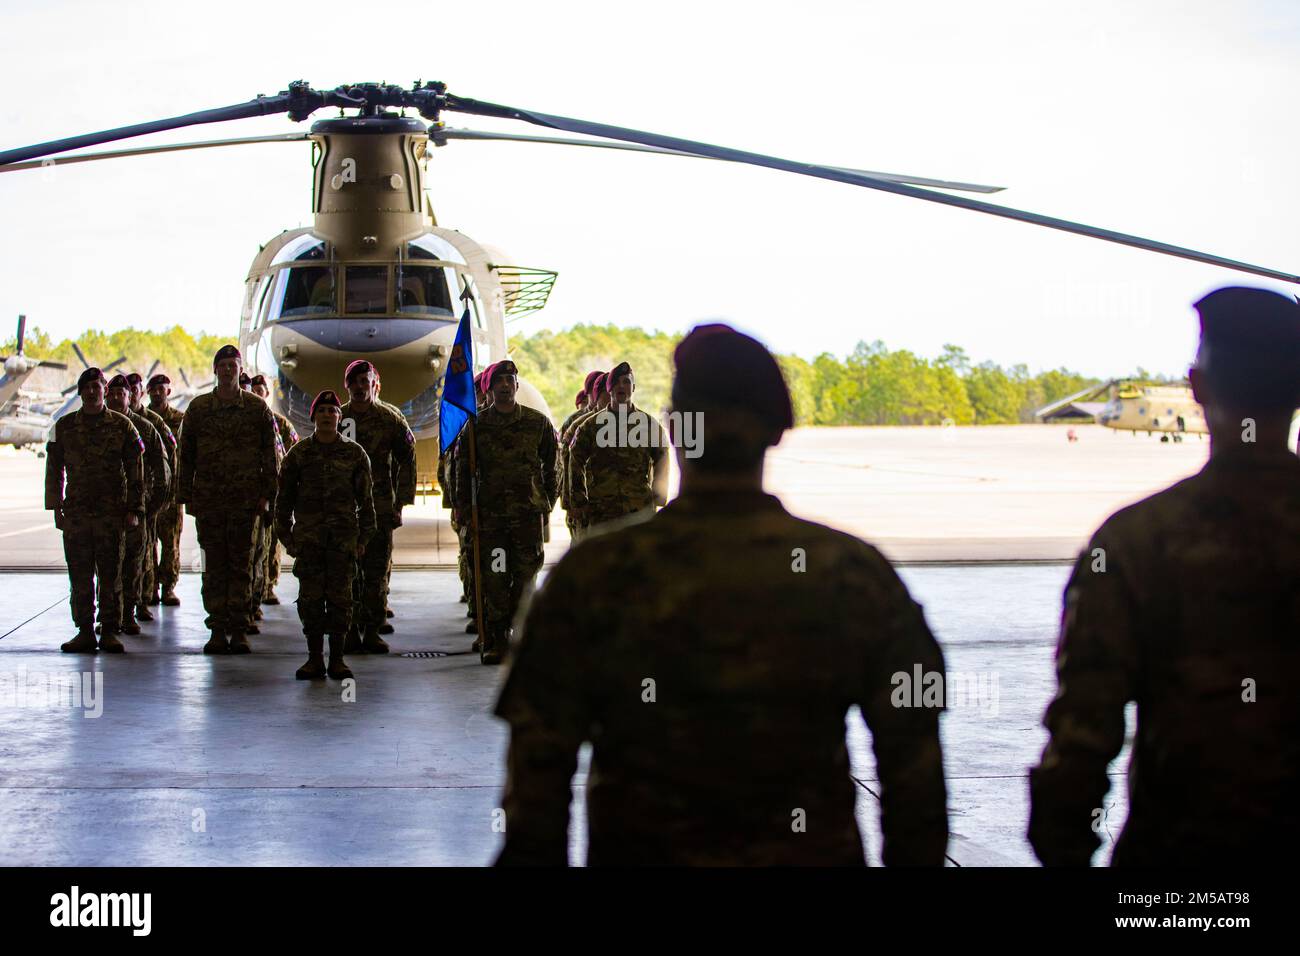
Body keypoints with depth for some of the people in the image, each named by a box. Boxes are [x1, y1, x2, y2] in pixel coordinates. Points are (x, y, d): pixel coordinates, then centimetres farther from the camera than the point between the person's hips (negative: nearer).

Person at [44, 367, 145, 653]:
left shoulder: (122, 426, 4)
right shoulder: (64, 426, 9)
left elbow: (135, 471, 4)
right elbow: (54, 470, 12)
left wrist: (134, 509, -2)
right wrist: (55, 508, 5)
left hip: (111, 511, -2)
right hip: (76, 511, 2)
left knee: (110, 574, 0)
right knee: (80, 575, 2)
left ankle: (109, 631, 5)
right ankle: (85, 631, 7)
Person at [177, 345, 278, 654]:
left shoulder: (257, 407, 3)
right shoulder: (198, 407, 7)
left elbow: (269, 454, 5)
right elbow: (186, 454, 9)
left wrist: (266, 495, -1)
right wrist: (186, 496, 5)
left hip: (245, 498, -1)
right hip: (208, 498, 1)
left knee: (241, 564, 0)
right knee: (214, 565, 3)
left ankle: (239, 629, 4)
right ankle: (218, 629, 7)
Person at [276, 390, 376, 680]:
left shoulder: (354, 453, 5)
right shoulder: (299, 453, 6)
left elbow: (365, 498, 8)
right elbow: (285, 497, 9)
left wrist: (363, 537, 3)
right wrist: (286, 536, 4)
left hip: (343, 535, 0)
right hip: (308, 534, 0)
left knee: (340, 596, 0)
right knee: (310, 596, -1)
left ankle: (337, 659, 7)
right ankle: (314, 659, 6)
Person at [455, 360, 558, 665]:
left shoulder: (538, 422, 5)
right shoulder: (476, 425, 4)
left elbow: (551, 465, 13)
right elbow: (463, 469, 8)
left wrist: (548, 504, 10)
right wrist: (464, 511, 4)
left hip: (529, 511, 0)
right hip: (489, 512, 0)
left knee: (525, 575, 0)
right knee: (493, 578, -1)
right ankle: (496, 641, 5)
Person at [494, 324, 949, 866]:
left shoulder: (592, 578, -12)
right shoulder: (858, 575, -9)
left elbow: (539, 766, -9)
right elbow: (914, 765, -4)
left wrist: (534, 854, 2)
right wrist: (914, 856, 7)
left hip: (643, 852, 0)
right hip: (814, 851, 1)